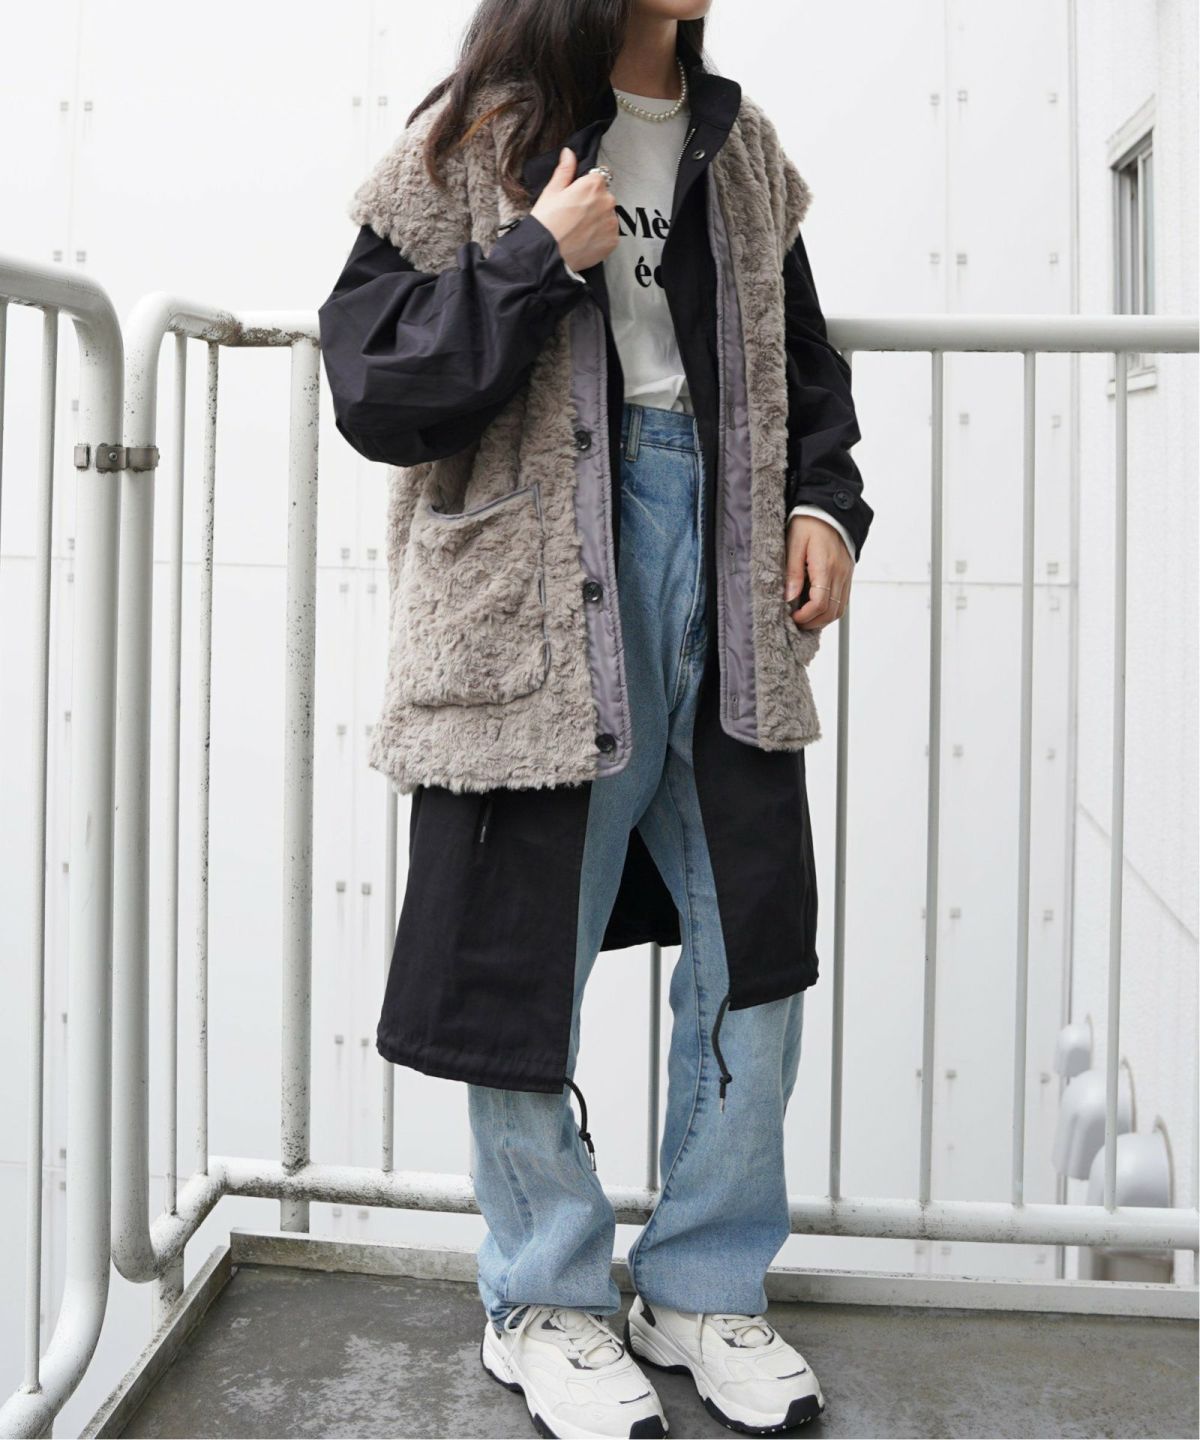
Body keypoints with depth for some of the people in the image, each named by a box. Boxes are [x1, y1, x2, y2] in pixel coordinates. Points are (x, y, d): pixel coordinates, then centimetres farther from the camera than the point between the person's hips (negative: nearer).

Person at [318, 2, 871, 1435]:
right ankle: (543, 1306, 22)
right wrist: (537, 257, -16)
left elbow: (801, 361, 23)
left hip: (726, 590, 5)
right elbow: (373, 388, -8)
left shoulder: (741, 151, 14)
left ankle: (705, 1290, 24)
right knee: (526, 954, 2)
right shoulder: (473, 144, -1)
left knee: (757, 939, 6)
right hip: (540, 609, -5)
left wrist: (825, 500, 6)